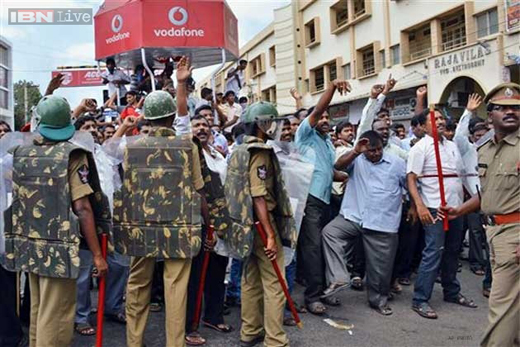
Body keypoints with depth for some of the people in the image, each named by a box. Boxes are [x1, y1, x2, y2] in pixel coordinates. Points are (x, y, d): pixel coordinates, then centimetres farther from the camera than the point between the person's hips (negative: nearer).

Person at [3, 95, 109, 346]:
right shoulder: (72, 155, -11)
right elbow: (82, 208, -17)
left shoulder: (20, 153, 5)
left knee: (37, 311, 20)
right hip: (58, 247, -6)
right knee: (54, 316, 1)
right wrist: (97, 254, -15)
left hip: (28, 245, 6)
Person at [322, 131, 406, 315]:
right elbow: (338, 165, -13)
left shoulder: (397, 163, 5)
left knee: (380, 267, 6)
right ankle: (338, 279, -21)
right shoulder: (356, 159, 6)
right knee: (329, 231, -25)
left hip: (383, 224, -1)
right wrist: (356, 151, -26)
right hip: (353, 217, 1)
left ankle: (378, 300, 30)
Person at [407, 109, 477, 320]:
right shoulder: (421, 147, -6)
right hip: (435, 208, -7)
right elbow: (411, 179, -11)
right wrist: (420, 206, -21)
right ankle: (420, 300, -3)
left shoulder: (452, 146, 15)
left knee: (452, 252, 15)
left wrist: (463, 203, 12)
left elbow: (459, 176, 20)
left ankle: (452, 292, 29)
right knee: (433, 253, -10)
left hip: (456, 207, 7)